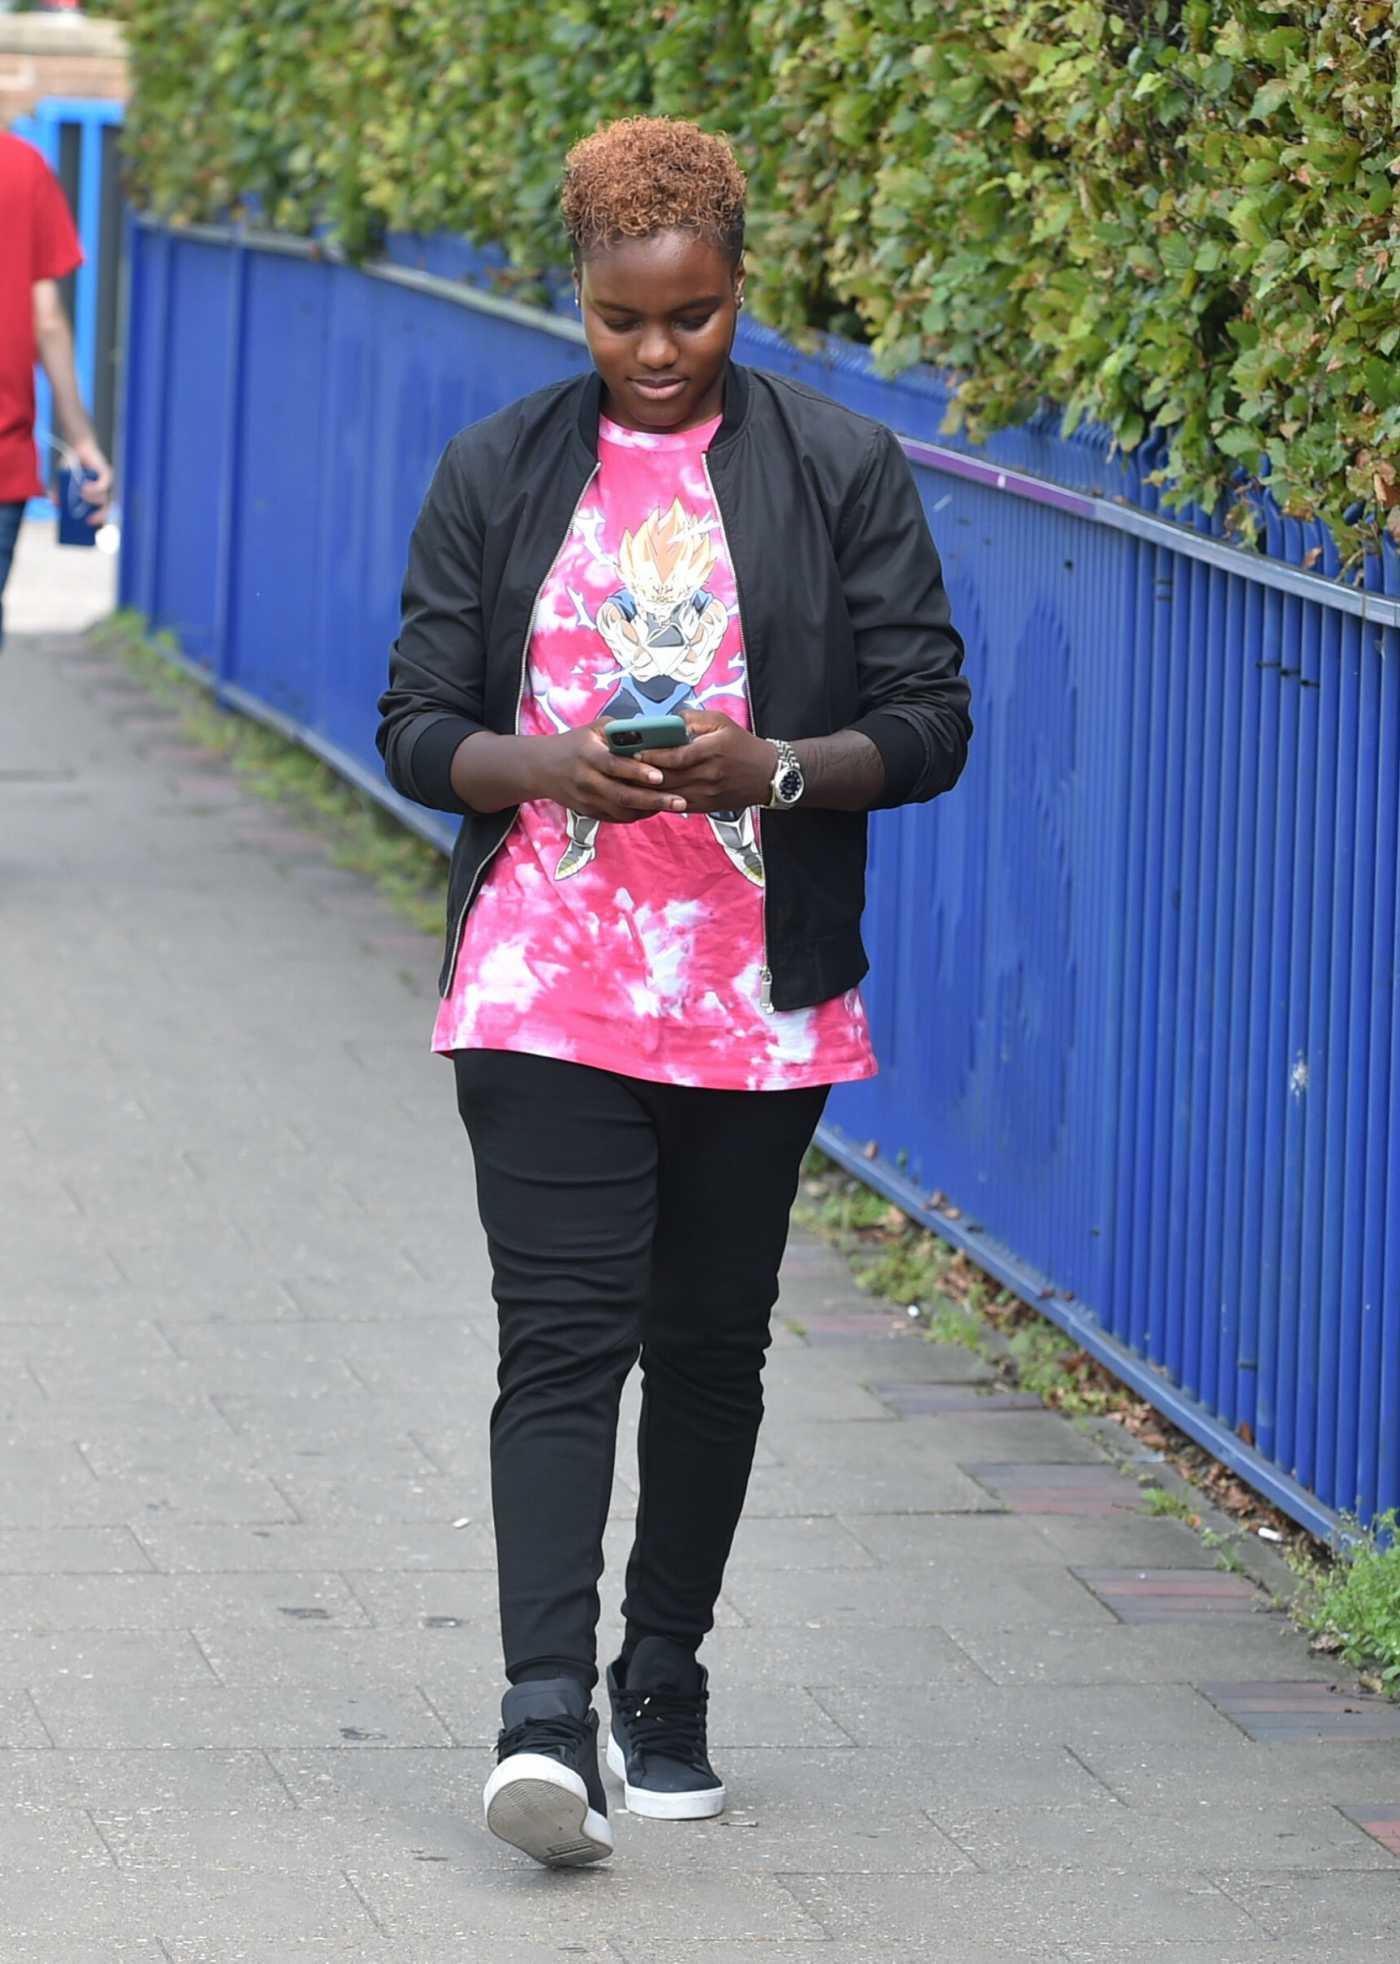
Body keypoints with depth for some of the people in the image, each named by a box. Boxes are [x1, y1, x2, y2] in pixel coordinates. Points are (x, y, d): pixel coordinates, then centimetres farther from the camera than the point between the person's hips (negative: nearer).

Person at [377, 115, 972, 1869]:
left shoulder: (842, 470, 2)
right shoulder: (497, 474, 5)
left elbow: (930, 724, 1)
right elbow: (418, 726, 5)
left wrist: (771, 767, -18)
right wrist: (552, 771, -16)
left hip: (755, 999, 1)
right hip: (544, 986, -1)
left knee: (711, 1347, 9)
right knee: (563, 1339, -11)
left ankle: (665, 1688, 24)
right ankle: (547, 1715, -19)